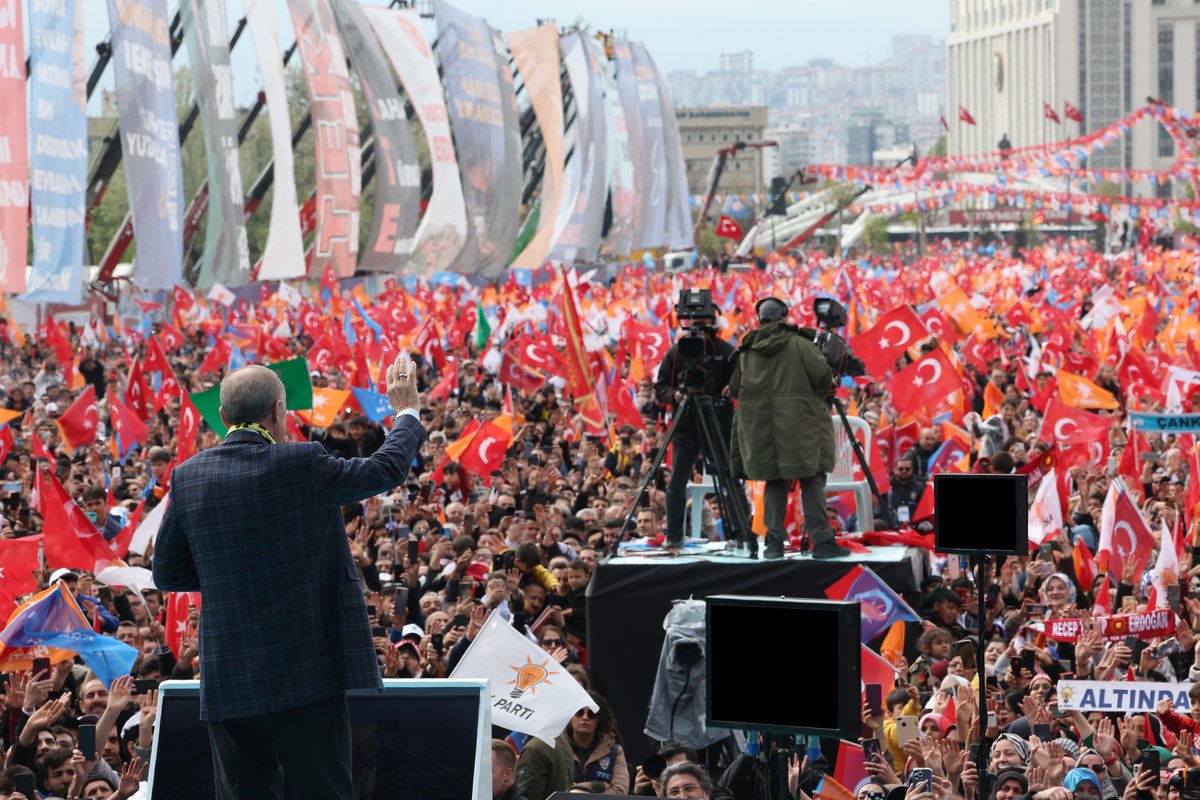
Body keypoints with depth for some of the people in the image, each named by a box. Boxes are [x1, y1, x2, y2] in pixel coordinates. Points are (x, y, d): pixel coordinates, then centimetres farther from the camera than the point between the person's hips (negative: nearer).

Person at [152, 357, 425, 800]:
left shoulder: (187, 476, 1)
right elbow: (387, 470, 4)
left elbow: (167, 573, 9)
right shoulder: (301, 465, -11)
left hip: (228, 677, 4)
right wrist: (407, 411, 22)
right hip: (306, 673, -4)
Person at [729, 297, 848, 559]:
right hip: (798, 426, -4)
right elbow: (823, 377, -7)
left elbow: (735, 387, 13)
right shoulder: (799, 344, -5)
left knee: (774, 481, 10)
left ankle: (774, 540, 3)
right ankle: (821, 540, -6)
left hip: (760, 427, 4)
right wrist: (821, 392, 14)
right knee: (812, 481, -1)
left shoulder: (746, 351, 8)